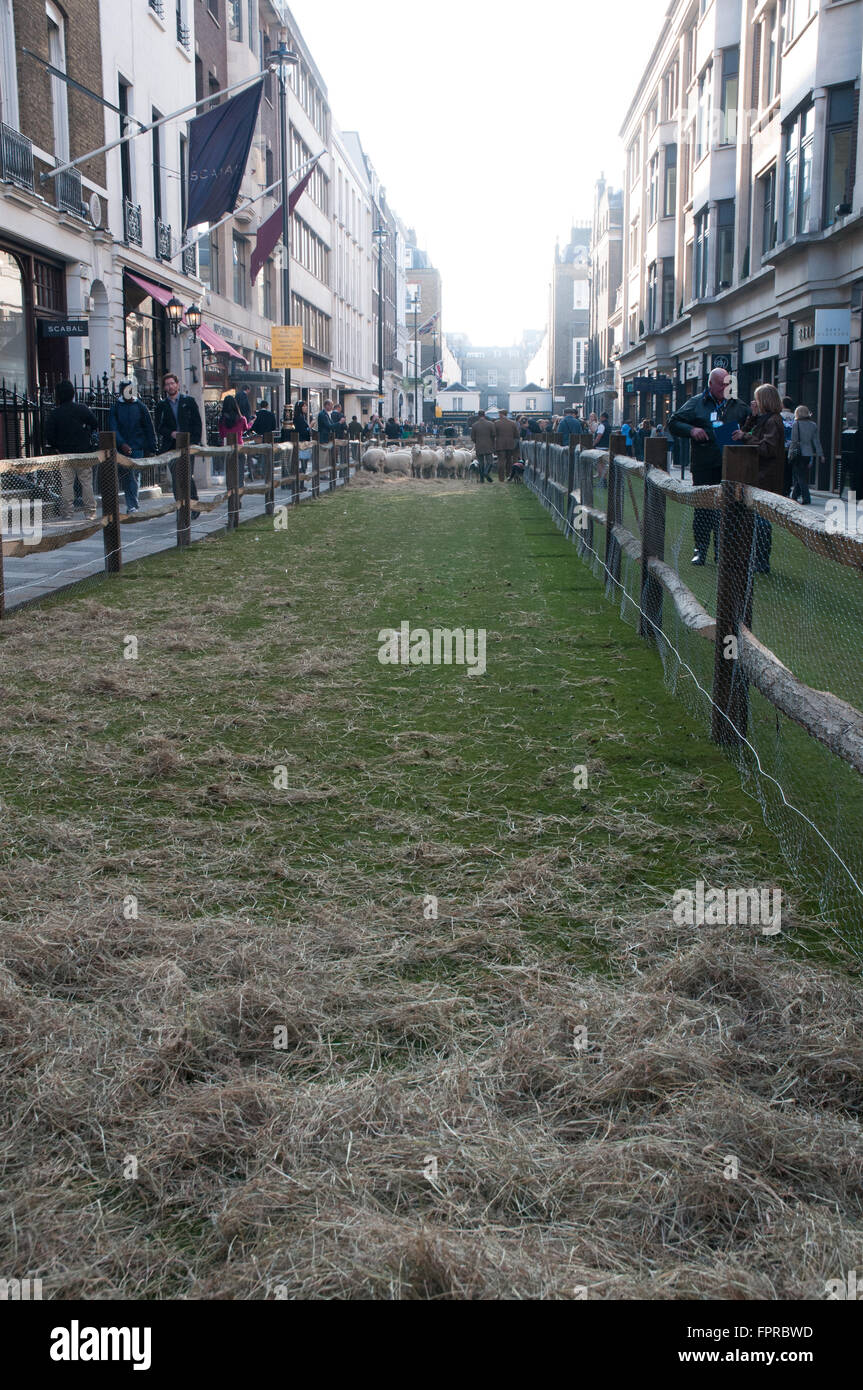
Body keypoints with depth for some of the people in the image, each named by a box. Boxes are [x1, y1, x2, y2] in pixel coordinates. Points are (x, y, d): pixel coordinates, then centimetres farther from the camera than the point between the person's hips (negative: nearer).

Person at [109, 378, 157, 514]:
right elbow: (113, 428, -2)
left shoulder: (140, 407, 7)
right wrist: (122, 444, -17)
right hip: (121, 449, 1)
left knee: (133, 477, -7)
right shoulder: (116, 407, 5)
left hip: (137, 448, -1)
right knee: (125, 478, -1)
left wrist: (151, 449, 6)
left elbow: (149, 429, 9)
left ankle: (132, 507, -6)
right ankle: (133, 506, 6)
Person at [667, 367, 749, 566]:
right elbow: (673, 424, 5)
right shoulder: (696, 404, 5)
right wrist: (691, 430, -12)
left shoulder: (739, 406, 12)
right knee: (703, 508, 2)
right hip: (704, 467, -1)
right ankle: (701, 549, 10)